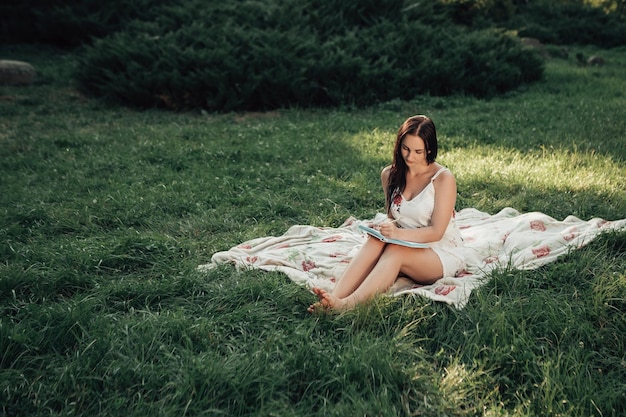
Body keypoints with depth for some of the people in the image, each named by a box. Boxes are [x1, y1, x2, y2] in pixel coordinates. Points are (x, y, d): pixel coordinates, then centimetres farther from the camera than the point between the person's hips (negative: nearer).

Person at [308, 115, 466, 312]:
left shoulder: (443, 178, -13)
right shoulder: (390, 174, 2)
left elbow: (436, 232, -16)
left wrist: (399, 234, -31)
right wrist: (385, 227, -12)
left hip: (443, 254, -4)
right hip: (405, 247, 4)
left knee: (395, 251, -34)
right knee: (376, 241, -30)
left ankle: (348, 304, -52)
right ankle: (335, 296, -47)